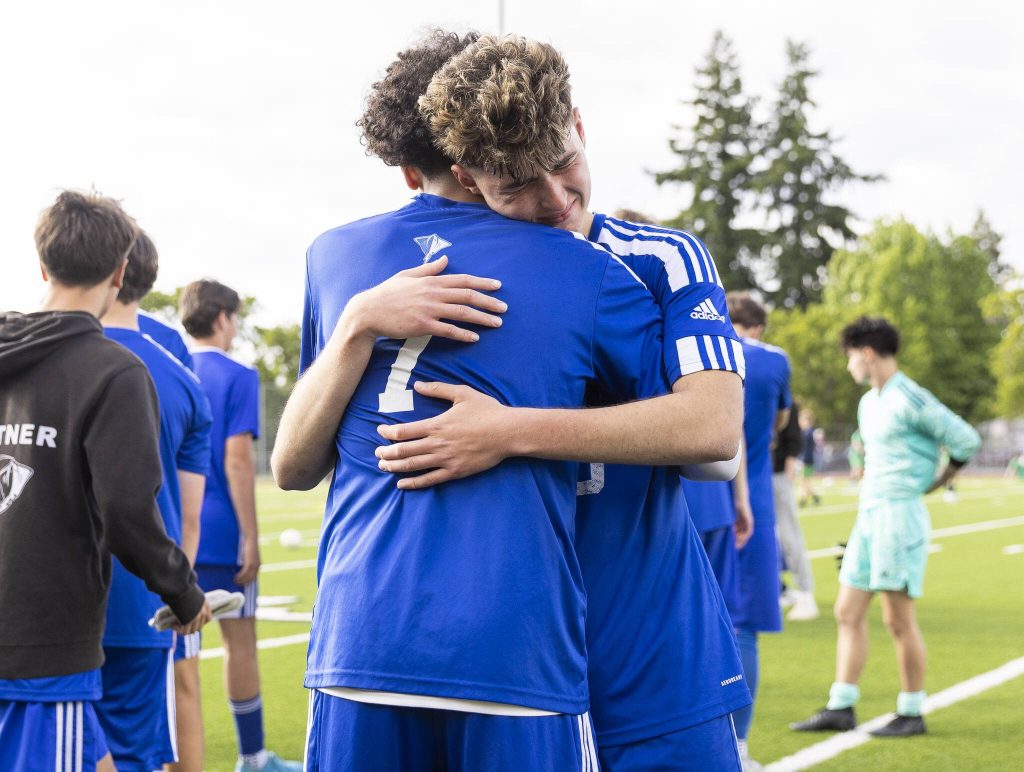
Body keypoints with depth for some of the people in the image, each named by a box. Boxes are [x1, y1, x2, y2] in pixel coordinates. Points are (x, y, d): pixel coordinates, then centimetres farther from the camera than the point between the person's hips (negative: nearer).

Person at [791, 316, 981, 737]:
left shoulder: (911, 400, -12)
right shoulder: (868, 403, 16)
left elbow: (967, 441, -12)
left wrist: (933, 483, 1)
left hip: (899, 516, -9)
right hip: (868, 516, 9)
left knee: (898, 619, -3)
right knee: (848, 612, 7)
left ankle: (911, 713, 7)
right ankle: (840, 707, 11)